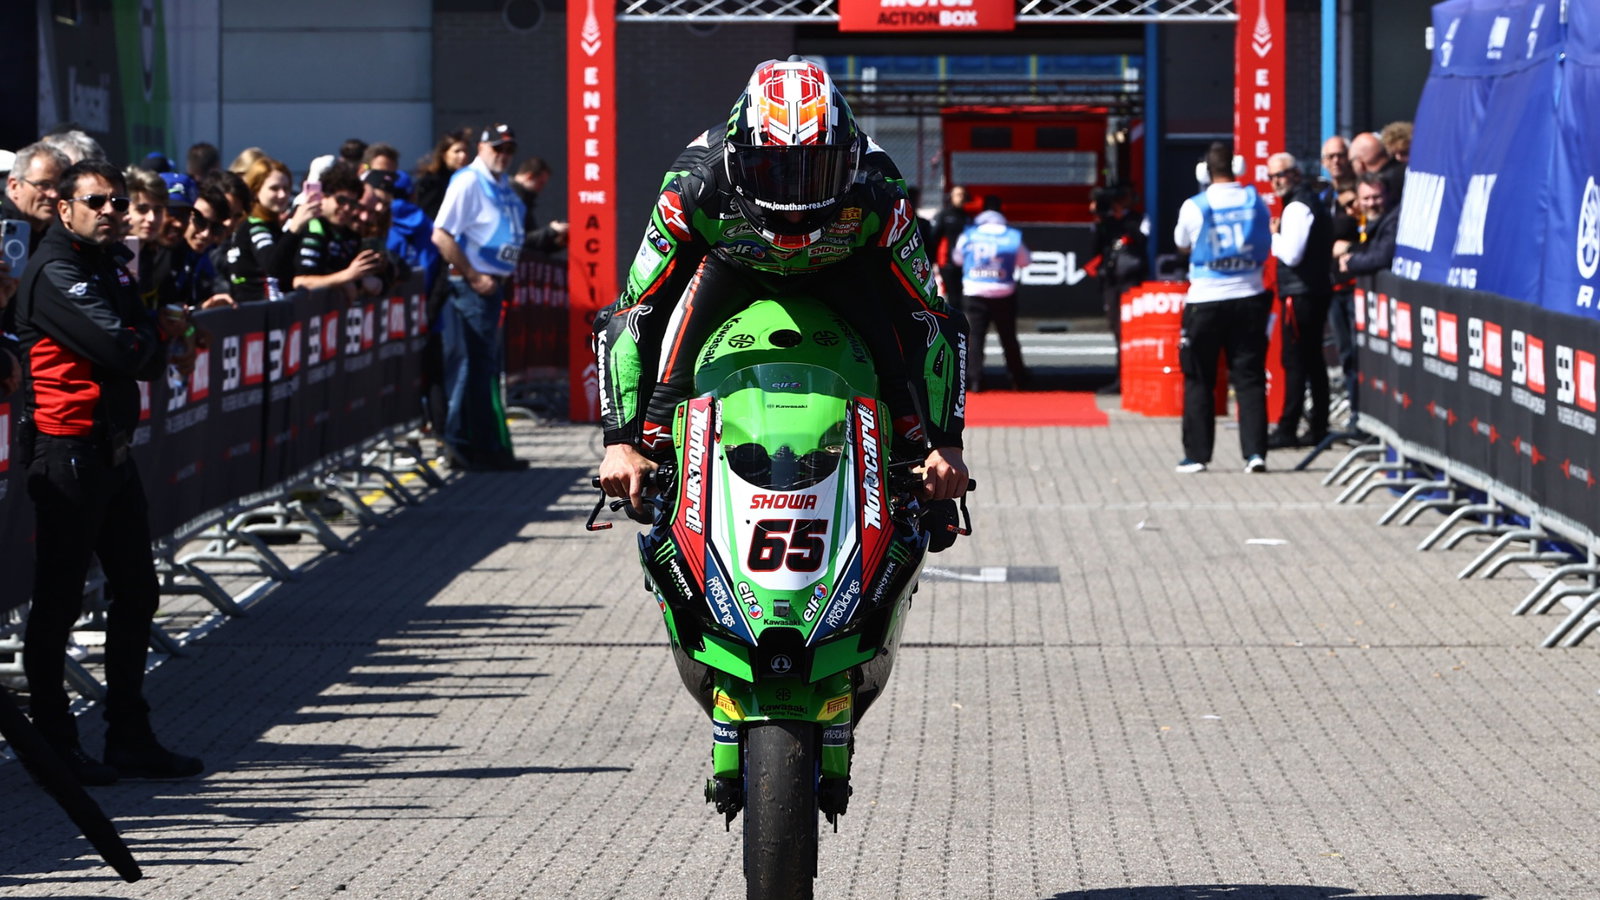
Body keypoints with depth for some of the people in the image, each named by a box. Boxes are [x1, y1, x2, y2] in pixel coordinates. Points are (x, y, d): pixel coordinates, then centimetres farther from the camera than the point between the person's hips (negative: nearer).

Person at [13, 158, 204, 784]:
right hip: (67, 450, -10)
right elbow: (120, 349, -22)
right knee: (59, 600, -2)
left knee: (135, 592, 12)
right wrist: (165, 331, -2)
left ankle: (130, 738, 19)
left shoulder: (111, 263, 16)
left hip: (112, 446, 10)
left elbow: (146, 355, 20)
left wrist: (165, 344, -3)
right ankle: (53, 743, 5)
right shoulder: (55, 272, -14)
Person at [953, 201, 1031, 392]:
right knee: (1008, 337, 11)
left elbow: (957, 258, 14)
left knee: (975, 335, 2)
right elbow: (1024, 261, 10)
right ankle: (1019, 379, 17)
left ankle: (974, 378, -10)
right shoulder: (1012, 237, -1)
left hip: (974, 293, -1)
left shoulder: (968, 235, -1)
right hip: (1003, 295, 1)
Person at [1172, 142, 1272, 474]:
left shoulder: (1194, 207, -7)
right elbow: (1266, 247, 11)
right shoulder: (1255, 201, 0)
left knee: (1199, 380, 8)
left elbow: (1182, 245, 11)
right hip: (1248, 299, 2)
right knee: (1249, 378, 4)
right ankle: (1255, 451, -4)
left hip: (1205, 301, -2)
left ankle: (1197, 454, 8)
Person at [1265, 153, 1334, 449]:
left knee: (1295, 361, -9)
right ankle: (1318, 427, 16)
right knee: (1313, 360, 13)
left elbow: (1291, 254, -21)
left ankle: (1287, 430, -9)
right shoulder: (1312, 201, 18)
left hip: (1300, 294, -10)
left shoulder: (1298, 207, -14)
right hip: (1318, 289, 10)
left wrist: (1273, 235, -5)